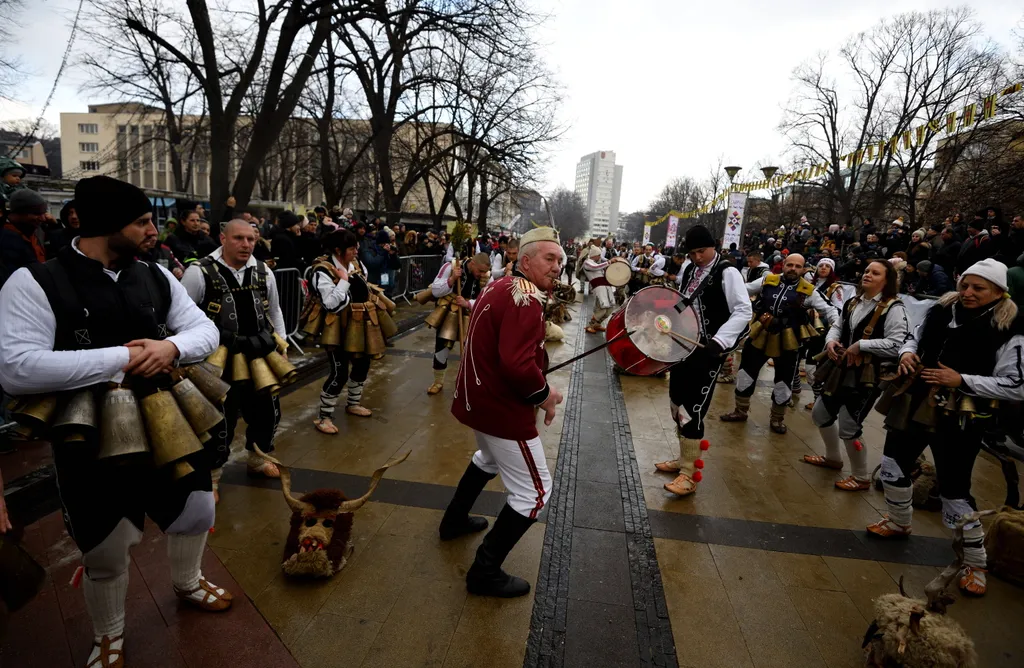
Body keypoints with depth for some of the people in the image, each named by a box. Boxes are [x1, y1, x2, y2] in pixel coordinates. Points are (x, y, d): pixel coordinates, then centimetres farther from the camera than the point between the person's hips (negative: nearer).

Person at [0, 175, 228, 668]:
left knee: (197, 515, 22)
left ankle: (187, 583, 55)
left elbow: (205, 329, 3)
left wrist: (171, 347, -19)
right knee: (104, 556, 16)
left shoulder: (156, 278, 2)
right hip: (92, 446, -4)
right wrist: (123, 356, -25)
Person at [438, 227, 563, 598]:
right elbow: (518, 364, -34)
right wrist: (544, 394, -16)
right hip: (502, 406, -10)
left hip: (476, 396, 10)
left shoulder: (500, 287, 8)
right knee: (534, 491, 2)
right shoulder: (526, 300, -23)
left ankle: (455, 520, 49)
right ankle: (485, 572, 11)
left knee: (491, 457, 35)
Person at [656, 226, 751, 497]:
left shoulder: (727, 272, -13)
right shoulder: (688, 268, 9)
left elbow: (743, 311, -18)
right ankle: (684, 459, 33)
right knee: (677, 404, 15)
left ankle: (690, 474, 5)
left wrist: (719, 341, -29)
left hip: (707, 351, -8)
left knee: (693, 410, -8)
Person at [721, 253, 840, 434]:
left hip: (786, 342, -1)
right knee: (746, 373, 9)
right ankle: (740, 411, 29)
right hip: (760, 336, 1)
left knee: (783, 382, 8)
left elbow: (828, 310, 0)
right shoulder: (767, 280, 1)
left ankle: (777, 419, 29)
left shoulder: (808, 291, -3)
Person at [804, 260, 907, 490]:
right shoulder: (853, 302, 10)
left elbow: (896, 345, -23)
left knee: (848, 428, -4)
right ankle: (832, 458, 43)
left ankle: (861, 478, 20)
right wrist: (831, 340, -5)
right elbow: (837, 326, 17)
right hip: (841, 372, 8)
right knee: (820, 414, 19)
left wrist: (860, 345, -22)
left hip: (866, 378, -8)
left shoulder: (894, 309, -14)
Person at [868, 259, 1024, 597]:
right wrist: (907, 352, -5)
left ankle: (975, 562, 23)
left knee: (955, 490, 1)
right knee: (893, 465, 16)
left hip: (959, 421, -6)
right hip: (915, 406, 6)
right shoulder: (942, 310, 1)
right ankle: (899, 522, 42)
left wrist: (962, 380, -23)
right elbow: (916, 337, 17)